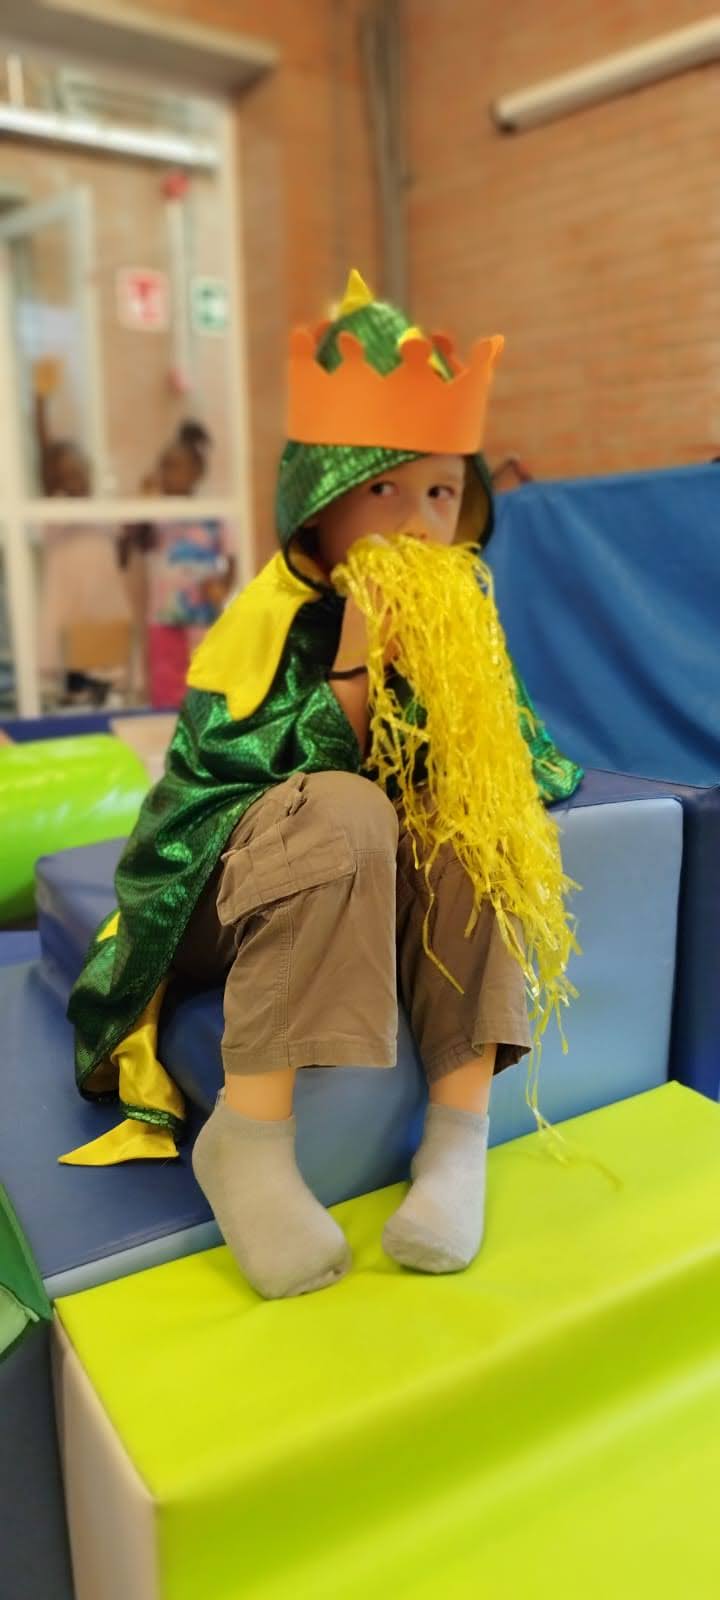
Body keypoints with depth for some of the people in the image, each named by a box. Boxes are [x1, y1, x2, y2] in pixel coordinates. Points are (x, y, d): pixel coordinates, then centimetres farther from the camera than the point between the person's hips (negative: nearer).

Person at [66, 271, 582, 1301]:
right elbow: (287, 783, -22)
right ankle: (248, 1136, -28)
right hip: (220, 884, -4)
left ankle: (463, 1119, -21)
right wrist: (356, 665, -31)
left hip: (391, 871, 5)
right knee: (345, 814, -35)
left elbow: (517, 758, 1)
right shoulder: (270, 617, -15)